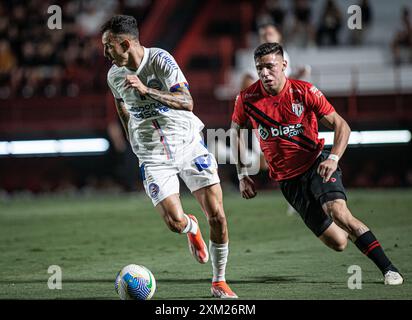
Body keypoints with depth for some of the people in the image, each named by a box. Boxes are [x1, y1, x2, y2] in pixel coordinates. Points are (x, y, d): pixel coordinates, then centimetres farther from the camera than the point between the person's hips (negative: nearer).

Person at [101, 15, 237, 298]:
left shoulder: (160, 60, -14)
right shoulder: (115, 75, 0)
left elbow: (187, 102, -24)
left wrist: (146, 90, -33)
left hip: (188, 144, -2)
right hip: (153, 156, 2)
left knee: (216, 214, -7)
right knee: (175, 222, -16)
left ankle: (219, 281, 11)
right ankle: (191, 228, 23)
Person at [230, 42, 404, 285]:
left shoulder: (305, 92, -12)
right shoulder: (247, 99, -7)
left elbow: (341, 126, -8)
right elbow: (236, 131, 11)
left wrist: (333, 158, -24)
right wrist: (243, 175, 6)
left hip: (316, 164, -2)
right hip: (288, 180, 2)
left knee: (338, 212, -30)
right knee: (337, 242, -6)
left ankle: (389, 268, -23)